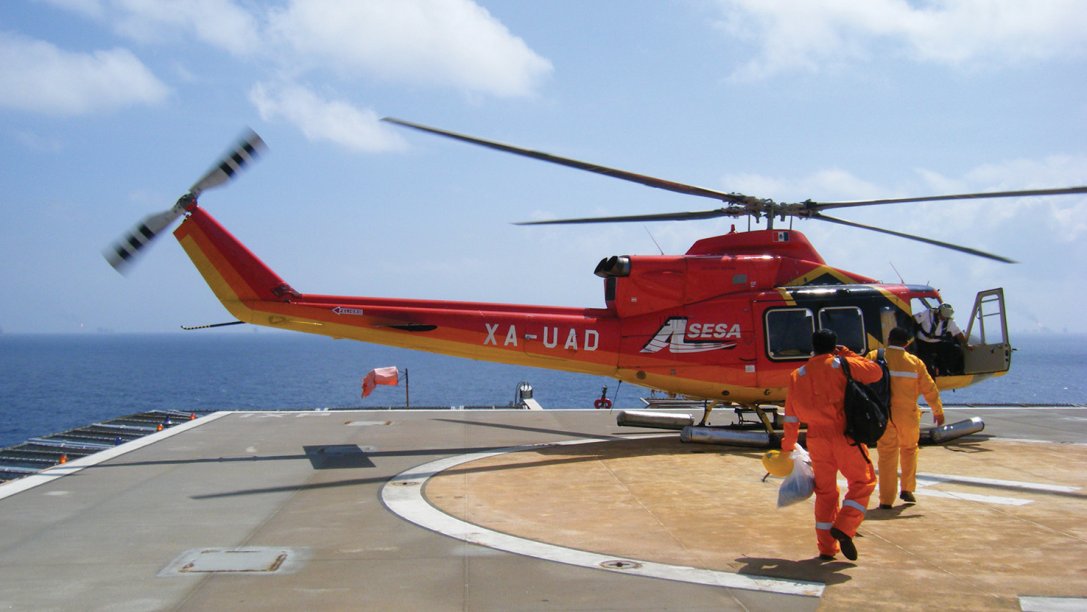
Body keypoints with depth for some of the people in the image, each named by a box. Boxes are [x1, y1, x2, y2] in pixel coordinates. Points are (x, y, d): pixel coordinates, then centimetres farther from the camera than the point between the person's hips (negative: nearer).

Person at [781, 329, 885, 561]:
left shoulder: (798, 375, 7)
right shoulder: (841, 365, -3)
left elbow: (791, 415, 9)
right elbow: (876, 372, 6)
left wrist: (788, 446, 16)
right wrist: (849, 355, 13)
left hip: (816, 438, 4)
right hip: (844, 435, -4)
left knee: (825, 490, 14)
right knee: (863, 481, 11)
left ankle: (826, 547, 14)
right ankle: (844, 527, -8)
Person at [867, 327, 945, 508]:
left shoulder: (874, 357, -3)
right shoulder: (915, 362, 0)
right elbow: (929, 388, 6)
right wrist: (938, 411, 18)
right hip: (908, 415, 1)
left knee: (887, 455, 4)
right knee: (909, 449, 23)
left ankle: (886, 500, 1)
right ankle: (907, 489, 23)